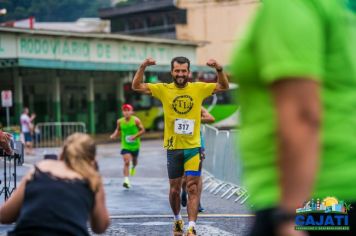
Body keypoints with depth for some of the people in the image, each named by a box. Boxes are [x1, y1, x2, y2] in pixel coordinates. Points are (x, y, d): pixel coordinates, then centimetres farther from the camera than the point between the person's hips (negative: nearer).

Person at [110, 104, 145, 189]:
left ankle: (133, 167, 59)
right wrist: (114, 135, -10)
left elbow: (142, 130, -9)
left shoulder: (136, 120, -14)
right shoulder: (120, 121, -7)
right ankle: (126, 180, -19)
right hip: (125, 146, -1)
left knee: (134, 160, 22)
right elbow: (118, 130, 10)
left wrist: (135, 136, -23)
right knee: (126, 162, -16)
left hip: (135, 145, 1)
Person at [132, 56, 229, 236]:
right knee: (174, 189, 12)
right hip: (173, 148, 1)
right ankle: (177, 220, 35)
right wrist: (143, 67, -20)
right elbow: (136, 86, -3)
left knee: (193, 188, -9)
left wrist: (219, 69, -16)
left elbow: (224, 86, 3)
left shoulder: (198, 88, 1)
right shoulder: (164, 89, -1)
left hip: (193, 147, -1)